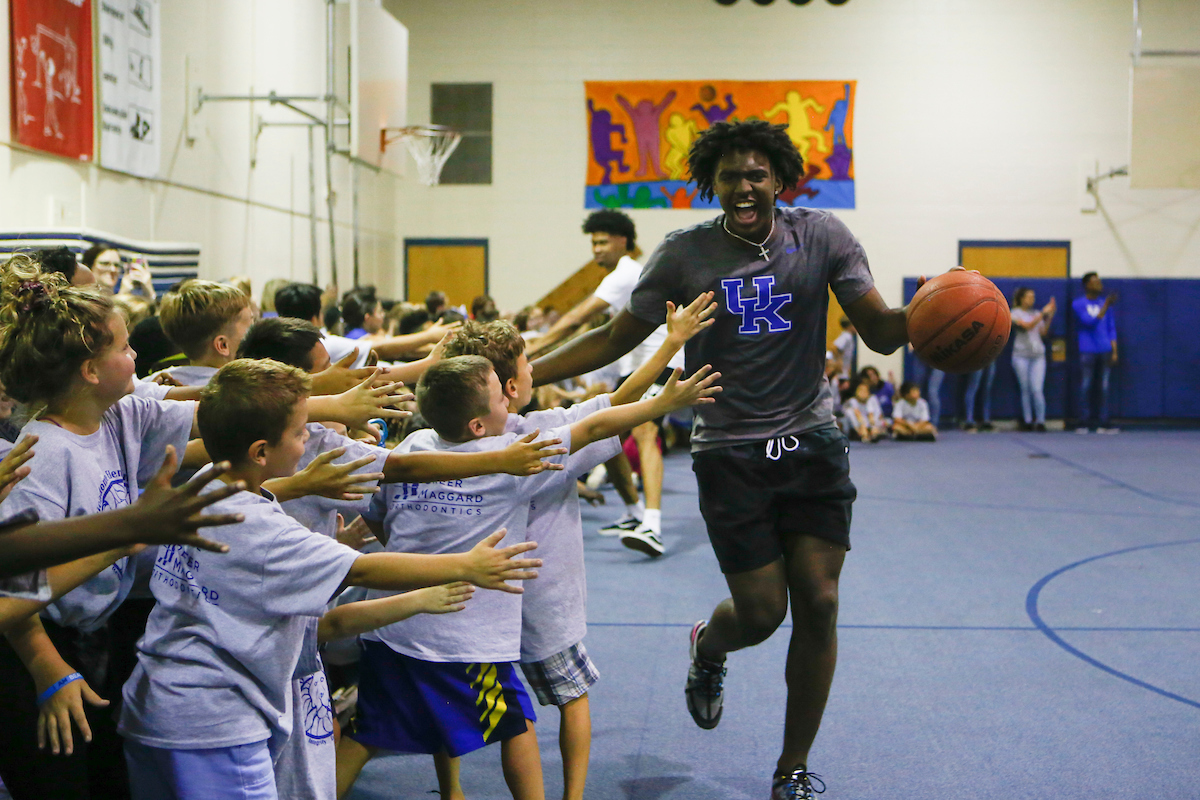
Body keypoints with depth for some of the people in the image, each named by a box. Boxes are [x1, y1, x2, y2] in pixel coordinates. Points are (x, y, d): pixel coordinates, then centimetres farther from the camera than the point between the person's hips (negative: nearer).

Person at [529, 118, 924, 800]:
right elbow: (616, 339, 3)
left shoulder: (822, 236, -1)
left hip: (812, 443, 2)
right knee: (760, 611, -2)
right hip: (731, 454, -1)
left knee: (819, 603, -2)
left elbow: (880, 331, -1)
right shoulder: (685, 255, -3)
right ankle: (707, 648, 39)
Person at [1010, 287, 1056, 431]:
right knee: (1025, 390, 2)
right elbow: (1027, 326, -15)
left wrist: (1049, 317, -3)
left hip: (1038, 355, 2)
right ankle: (1027, 421, 10)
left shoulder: (1037, 313, 12)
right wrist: (1043, 314, -20)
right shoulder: (1015, 313, 0)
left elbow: (1043, 333, 8)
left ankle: (1040, 422, -6)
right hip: (1021, 355, -2)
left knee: (1037, 389, -8)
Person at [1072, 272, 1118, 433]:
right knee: (1085, 387, -2)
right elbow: (1089, 321, -13)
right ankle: (1084, 423, 3)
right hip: (1087, 351, -4)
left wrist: (1114, 351, 7)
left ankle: (1103, 424, 5)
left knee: (1103, 388, 2)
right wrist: (1105, 306, -17)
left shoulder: (1105, 304, 14)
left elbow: (1112, 329, 15)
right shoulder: (1078, 304, 1)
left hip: (1105, 352, 4)